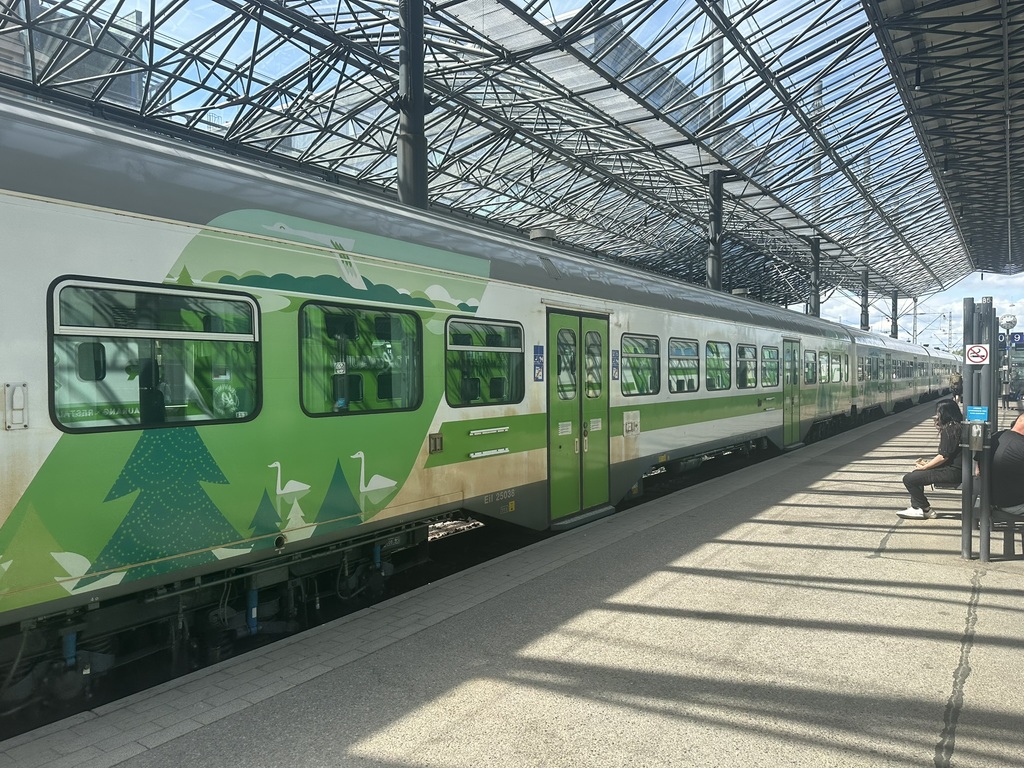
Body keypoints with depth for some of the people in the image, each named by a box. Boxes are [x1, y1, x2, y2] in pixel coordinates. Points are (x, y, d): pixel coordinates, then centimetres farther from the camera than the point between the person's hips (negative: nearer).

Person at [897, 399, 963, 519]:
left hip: (951, 472, -11)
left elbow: (944, 456, -20)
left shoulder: (949, 430, -18)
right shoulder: (955, 427, 14)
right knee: (917, 474, 24)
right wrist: (928, 462, 13)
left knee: (909, 479, -14)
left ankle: (926, 510, 2)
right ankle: (916, 507, 17)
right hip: (952, 469, 11)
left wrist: (924, 467, -9)